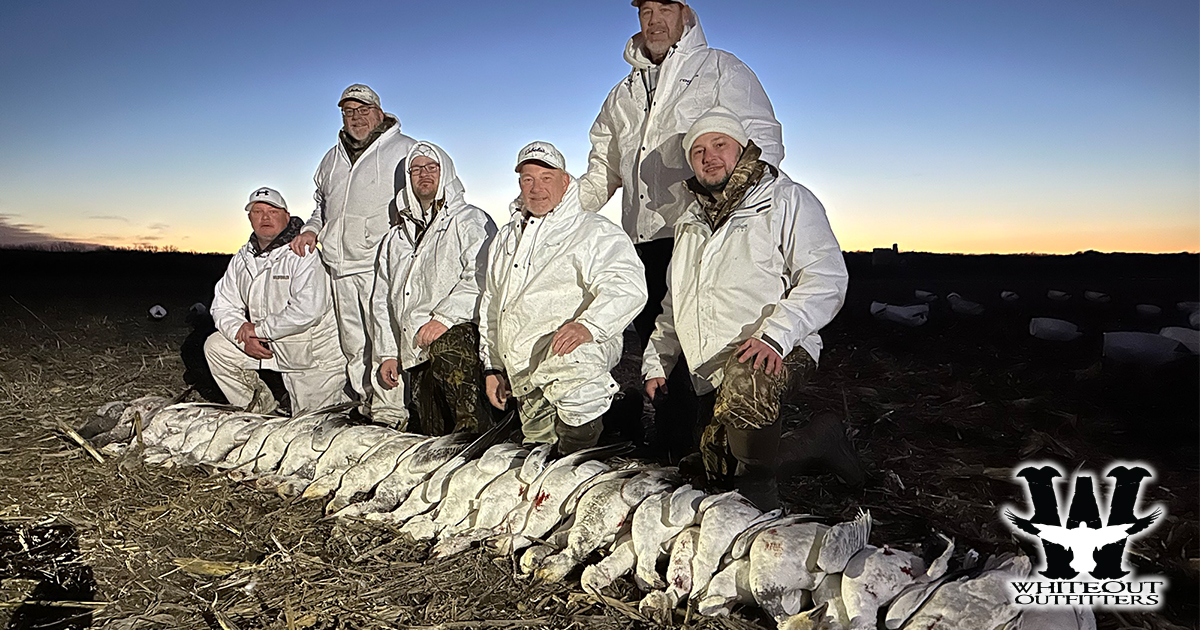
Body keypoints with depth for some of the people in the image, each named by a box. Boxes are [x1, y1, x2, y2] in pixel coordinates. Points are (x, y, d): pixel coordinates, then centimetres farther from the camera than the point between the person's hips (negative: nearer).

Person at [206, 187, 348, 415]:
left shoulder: (303, 254, -18)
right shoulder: (242, 258, 5)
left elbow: (308, 310, -30)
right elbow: (223, 305, 6)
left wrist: (259, 330, -21)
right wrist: (242, 334, -14)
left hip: (318, 353, -7)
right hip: (273, 348, 7)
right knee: (215, 346, -2)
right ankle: (263, 410, 9)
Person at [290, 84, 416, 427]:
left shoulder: (405, 151, 4)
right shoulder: (332, 159, 23)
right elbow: (322, 205, 34)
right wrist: (312, 230, 14)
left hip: (382, 265, -6)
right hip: (341, 267, 7)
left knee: (384, 340, -11)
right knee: (353, 346, 8)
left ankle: (390, 412, -4)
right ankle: (367, 406, 18)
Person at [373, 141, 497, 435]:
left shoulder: (471, 220, 7)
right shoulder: (395, 238, 26)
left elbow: (481, 278, -9)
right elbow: (382, 300, 26)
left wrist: (443, 318, -17)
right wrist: (388, 353, 18)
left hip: (459, 333, -5)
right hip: (415, 351, 5)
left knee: (447, 354, -36)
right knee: (433, 435, 1)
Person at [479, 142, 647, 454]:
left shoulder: (595, 232, 5)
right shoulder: (505, 239, 25)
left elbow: (627, 286, -12)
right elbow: (490, 307, 31)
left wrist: (588, 325, -29)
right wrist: (492, 367, 23)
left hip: (572, 349, -6)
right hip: (523, 378, 6)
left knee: (571, 361, -40)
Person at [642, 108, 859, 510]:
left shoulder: (786, 200, 2)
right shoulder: (691, 223, 23)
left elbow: (826, 279, -10)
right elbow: (674, 302, 30)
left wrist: (775, 333, -25)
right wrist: (657, 361, 21)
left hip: (775, 354, -7)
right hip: (710, 374, 7)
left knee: (744, 382, -40)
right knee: (719, 477, 3)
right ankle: (819, 440, 21)